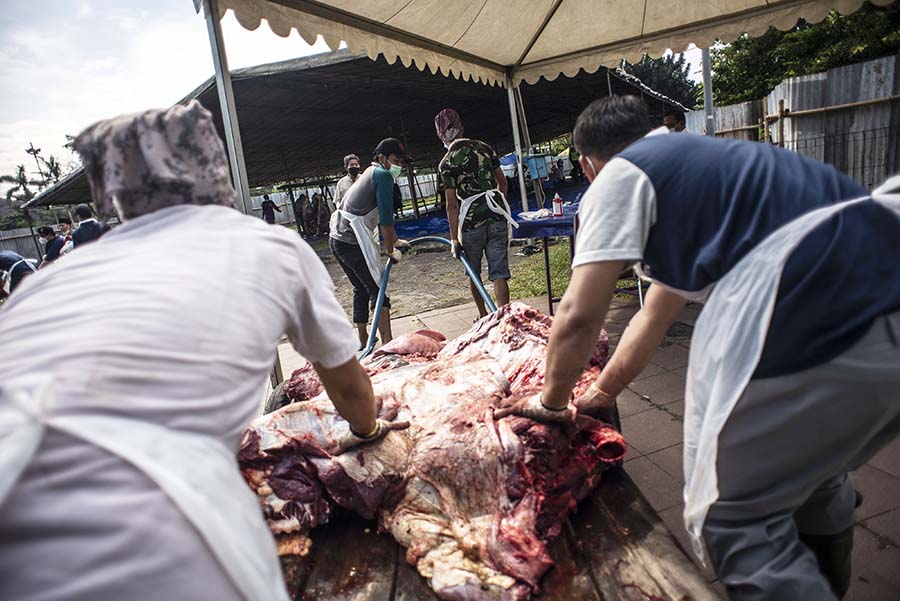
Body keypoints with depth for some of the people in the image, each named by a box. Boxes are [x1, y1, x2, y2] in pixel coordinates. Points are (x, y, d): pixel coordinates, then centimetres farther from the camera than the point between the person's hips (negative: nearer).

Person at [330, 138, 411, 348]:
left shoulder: (370, 173, 23)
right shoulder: (383, 175, -7)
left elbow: (383, 215, 31)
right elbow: (386, 219, -13)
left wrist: (396, 240, 35)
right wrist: (391, 251, -4)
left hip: (337, 238, 10)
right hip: (353, 242, -10)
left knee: (361, 289, 20)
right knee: (378, 290, -8)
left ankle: (363, 341, 27)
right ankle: (387, 344, -13)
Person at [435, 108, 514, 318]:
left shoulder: (447, 162, -7)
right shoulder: (484, 147, 7)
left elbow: (452, 204, -10)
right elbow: (502, 181, 12)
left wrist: (454, 238, -7)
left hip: (472, 220, -3)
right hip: (497, 216, 3)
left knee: (473, 272, 17)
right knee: (499, 273, 3)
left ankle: (484, 316, 28)